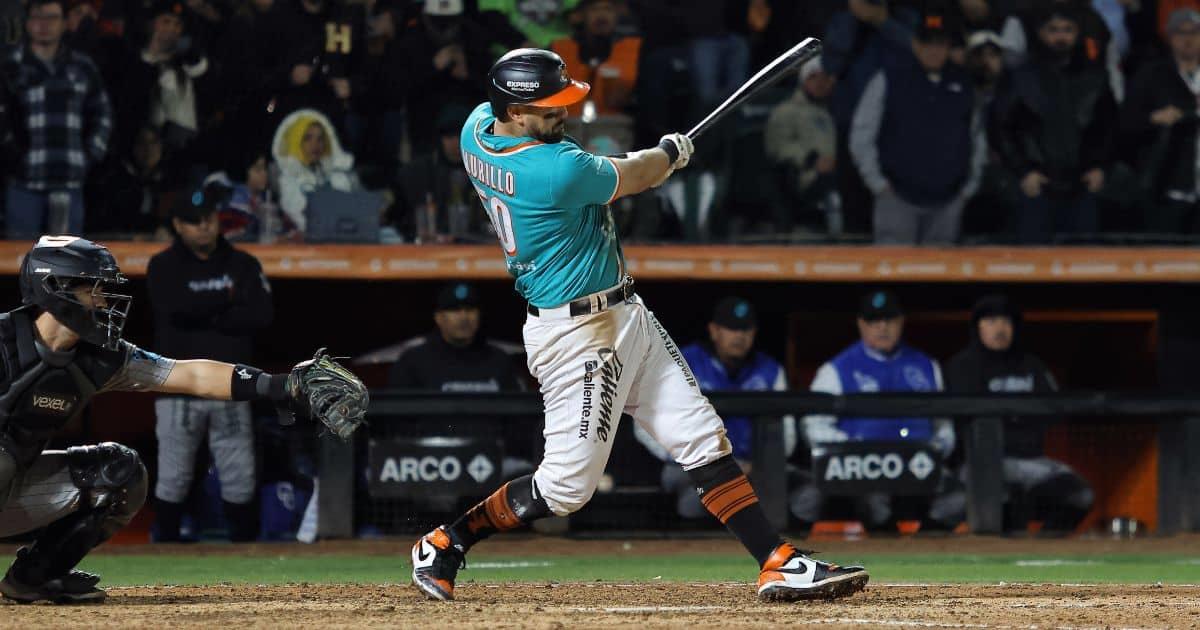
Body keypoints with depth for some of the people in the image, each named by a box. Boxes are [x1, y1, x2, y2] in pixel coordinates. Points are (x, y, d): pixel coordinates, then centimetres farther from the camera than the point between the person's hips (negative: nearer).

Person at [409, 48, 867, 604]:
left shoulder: (477, 128, 0)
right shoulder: (558, 171, -27)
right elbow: (635, 177, -9)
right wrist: (671, 151, 13)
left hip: (625, 318, 11)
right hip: (577, 333, -11)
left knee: (704, 441, 6)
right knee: (568, 483, -4)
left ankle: (780, 564, 4)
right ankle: (443, 546, 12)